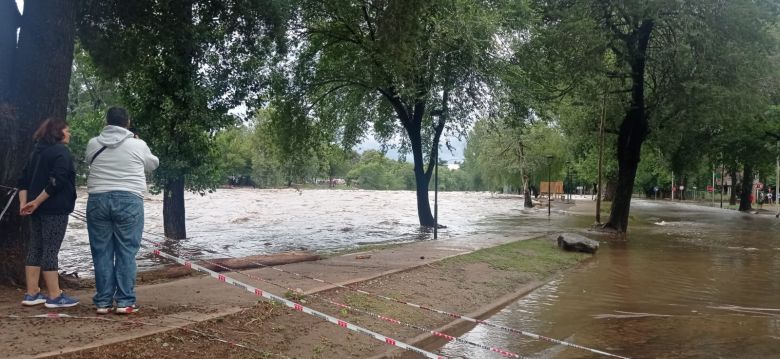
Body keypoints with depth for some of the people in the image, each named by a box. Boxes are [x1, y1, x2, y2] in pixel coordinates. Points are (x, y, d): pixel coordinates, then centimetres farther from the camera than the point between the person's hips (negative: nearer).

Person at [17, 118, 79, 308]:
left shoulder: (38, 151, 17)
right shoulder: (61, 151, -10)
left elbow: (24, 179, 14)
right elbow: (56, 181, -21)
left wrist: (24, 203, 6)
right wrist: (37, 202, -15)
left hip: (38, 209, 9)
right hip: (54, 209, -9)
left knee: (35, 249, 10)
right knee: (50, 251, -7)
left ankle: (32, 294, 15)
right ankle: (54, 297, -3)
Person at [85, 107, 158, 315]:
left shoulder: (93, 144, 4)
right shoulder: (138, 145, -2)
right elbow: (153, 164, 15)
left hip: (98, 200, 2)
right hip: (129, 200, -2)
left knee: (102, 253, 8)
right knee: (126, 253, 3)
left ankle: (103, 302, 11)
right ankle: (125, 302, 3)